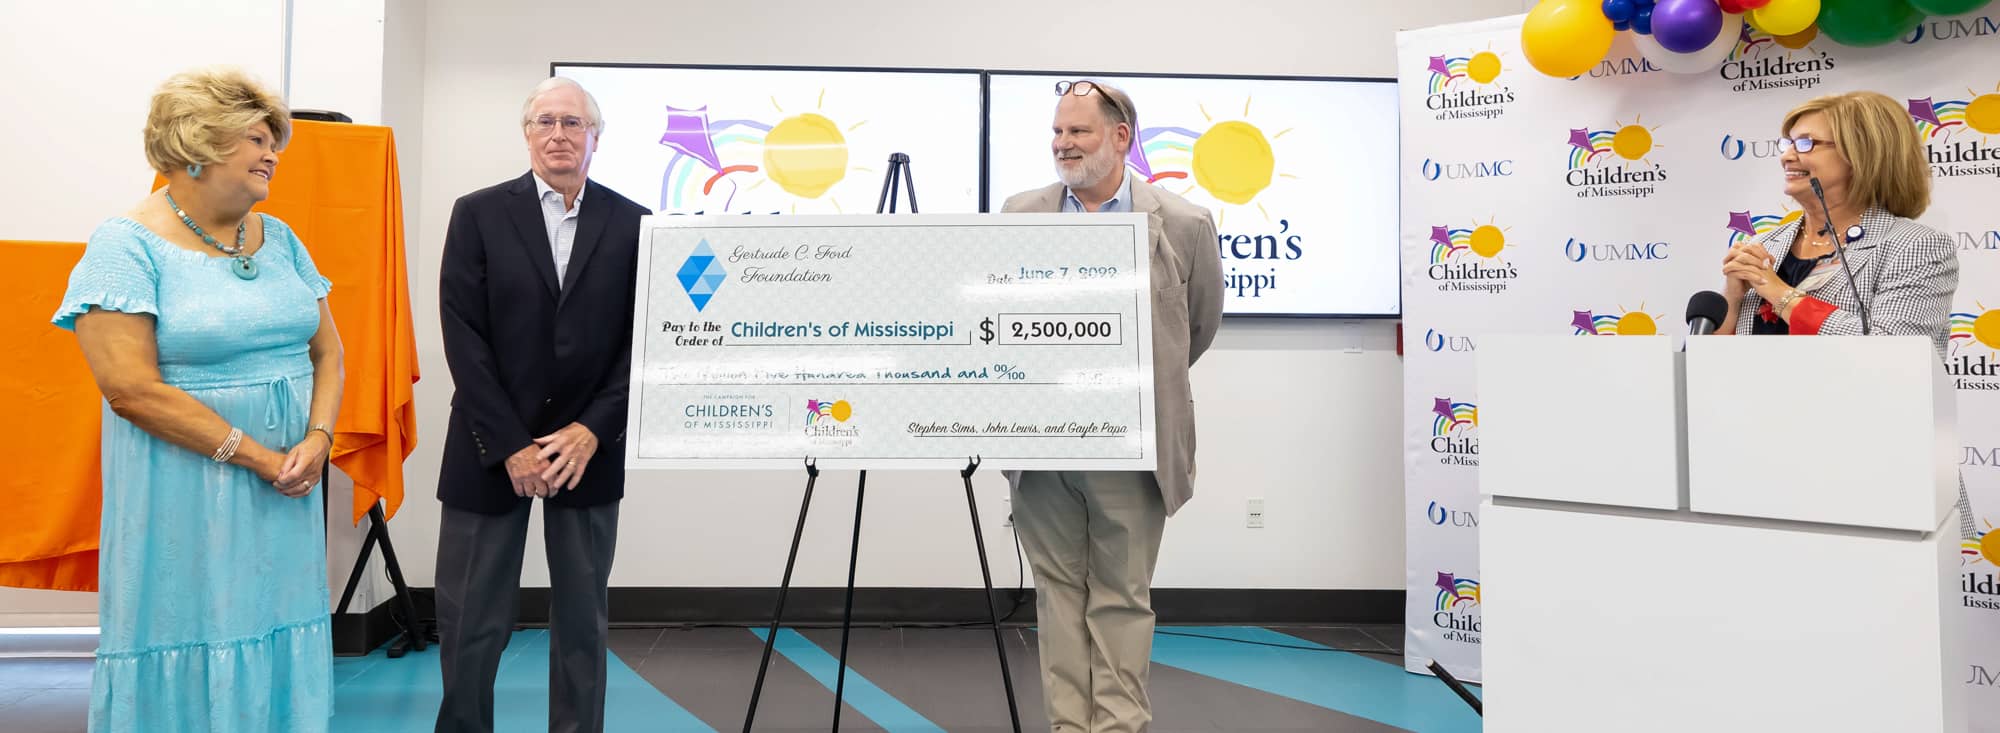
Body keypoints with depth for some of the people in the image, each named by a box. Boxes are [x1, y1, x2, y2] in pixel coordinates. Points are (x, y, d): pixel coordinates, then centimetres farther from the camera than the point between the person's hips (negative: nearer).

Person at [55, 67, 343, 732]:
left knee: (276, 647, 12)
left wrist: (317, 439, -7)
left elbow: (327, 351, 10)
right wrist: (257, 455, -16)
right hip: (184, 504, -5)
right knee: (187, 657, 5)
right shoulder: (126, 245, -8)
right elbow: (132, 389, -16)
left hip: (285, 499, 5)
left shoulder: (278, 239, 10)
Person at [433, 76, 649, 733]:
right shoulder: (478, 213, 0)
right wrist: (510, 445, -11)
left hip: (588, 450, 1)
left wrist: (591, 431, -10)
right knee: (471, 624, 6)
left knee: (583, 622, 9)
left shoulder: (632, 223, 3)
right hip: (490, 450, -1)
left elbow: (642, 340, 0)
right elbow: (464, 336, -6)